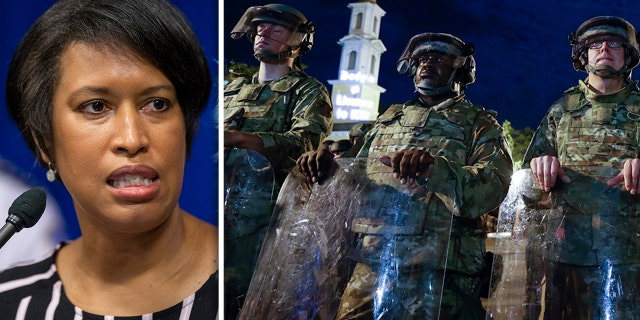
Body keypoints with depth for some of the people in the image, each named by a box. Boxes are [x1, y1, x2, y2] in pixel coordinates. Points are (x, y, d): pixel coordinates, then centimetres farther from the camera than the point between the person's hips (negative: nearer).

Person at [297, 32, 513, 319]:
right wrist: (327, 169, 1)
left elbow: (492, 188, -11)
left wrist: (437, 170, -31)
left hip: (438, 271, -3)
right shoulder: (388, 119, 22)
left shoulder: (480, 125, 8)